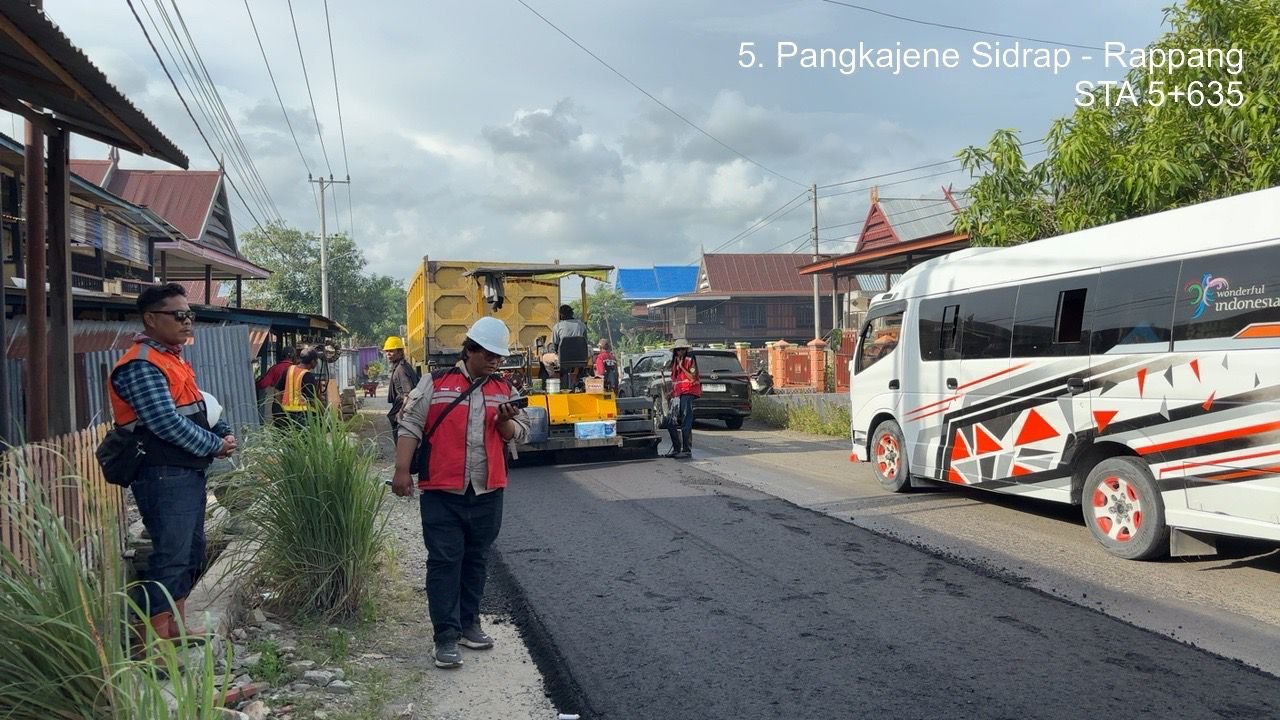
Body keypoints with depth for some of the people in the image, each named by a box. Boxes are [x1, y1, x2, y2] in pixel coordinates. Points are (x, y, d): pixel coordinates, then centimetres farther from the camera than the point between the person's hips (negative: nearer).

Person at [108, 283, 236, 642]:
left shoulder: (172, 357, 16)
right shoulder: (141, 366, -17)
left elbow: (198, 405, 20)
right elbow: (168, 424, -22)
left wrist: (224, 432, 3)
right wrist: (215, 447, -11)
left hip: (189, 472, 10)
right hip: (163, 477, -10)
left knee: (191, 551, 17)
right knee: (169, 556, -8)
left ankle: (176, 625, 29)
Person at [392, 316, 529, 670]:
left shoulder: (503, 389, 10)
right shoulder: (435, 383, 0)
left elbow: (519, 433, 12)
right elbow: (410, 426, -2)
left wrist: (506, 422, -10)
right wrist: (402, 470, -10)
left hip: (487, 493, 4)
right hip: (442, 493, -4)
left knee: (476, 561, 13)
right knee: (444, 562, -3)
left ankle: (468, 624, 27)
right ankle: (445, 637, 3)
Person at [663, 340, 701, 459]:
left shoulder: (690, 360, -1)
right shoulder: (674, 362, 19)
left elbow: (693, 378, -11)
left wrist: (681, 367, -12)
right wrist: (671, 392, 15)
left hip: (687, 393, -7)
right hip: (676, 394, 7)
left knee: (686, 424, -8)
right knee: (670, 423, 5)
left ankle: (687, 450, -6)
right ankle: (676, 448, 15)